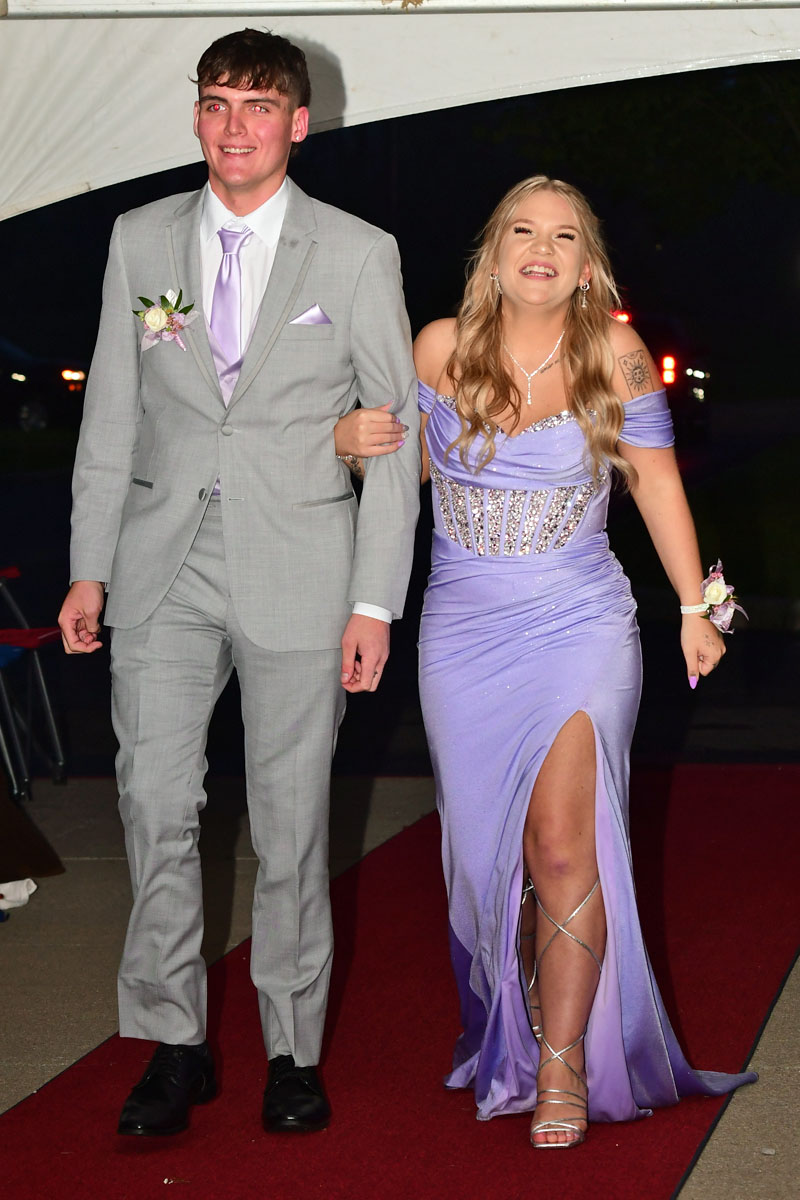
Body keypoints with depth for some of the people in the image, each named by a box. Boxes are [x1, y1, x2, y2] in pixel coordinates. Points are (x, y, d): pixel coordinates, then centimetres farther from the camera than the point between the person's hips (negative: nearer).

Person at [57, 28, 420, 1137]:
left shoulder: (358, 254, 0)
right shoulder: (141, 241, 8)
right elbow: (111, 411, 11)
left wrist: (376, 600, -5)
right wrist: (89, 568, 6)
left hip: (297, 568, -2)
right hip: (163, 567, 2)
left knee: (292, 822, 3)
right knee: (155, 806, -3)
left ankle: (293, 1051, 17)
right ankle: (175, 1046, 10)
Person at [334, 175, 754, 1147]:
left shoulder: (615, 356, -3)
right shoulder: (442, 347, 0)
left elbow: (656, 483, 5)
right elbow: (413, 451, 14)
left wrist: (693, 609, 6)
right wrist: (350, 438, -9)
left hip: (580, 629, -2)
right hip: (464, 633, 2)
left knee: (562, 849, -11)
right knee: (485, 851, 7)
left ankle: (565, 1068, -1)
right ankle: (507, 1040, 25)